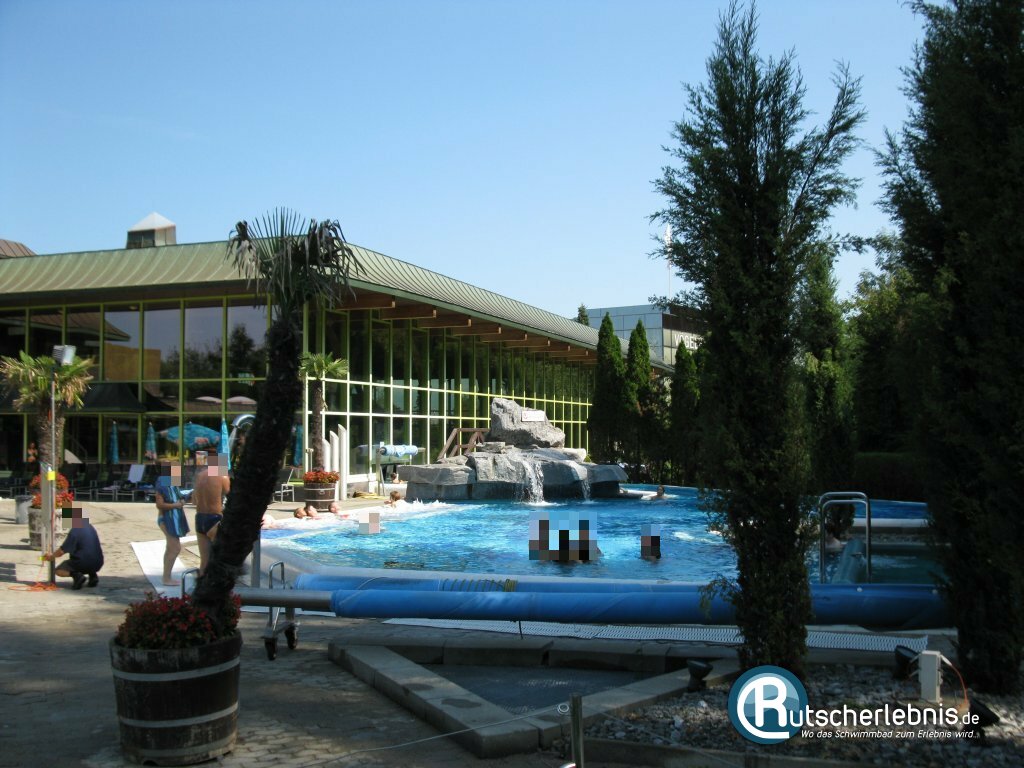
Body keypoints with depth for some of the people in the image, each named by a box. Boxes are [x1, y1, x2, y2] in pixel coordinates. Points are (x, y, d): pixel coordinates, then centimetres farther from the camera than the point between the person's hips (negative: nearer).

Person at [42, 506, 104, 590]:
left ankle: (75, 575, -13)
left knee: (58, 570, 17)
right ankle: (92, 575, 11)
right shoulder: (89, 526, 10)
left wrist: (52, 556, 11)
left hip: (83, 564, -6)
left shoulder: (75, 531, -15)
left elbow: (61, 551, -13)